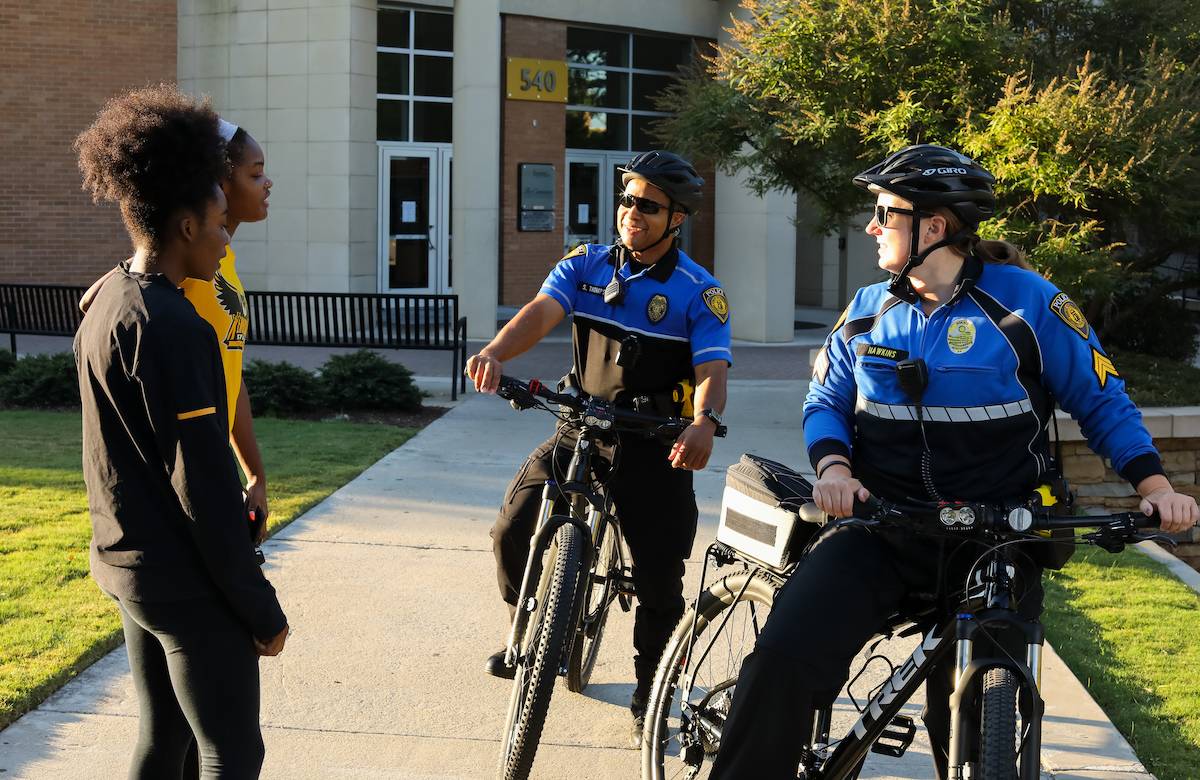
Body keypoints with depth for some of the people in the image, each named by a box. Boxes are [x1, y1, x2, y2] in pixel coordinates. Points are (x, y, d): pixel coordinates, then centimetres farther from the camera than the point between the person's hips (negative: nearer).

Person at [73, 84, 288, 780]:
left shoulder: (104, 307, 7)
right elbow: (204, 489, -22)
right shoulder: (170, 326, -21)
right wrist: (261, 609, -15)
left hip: (127, 563, 9)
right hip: (186, 582, -9)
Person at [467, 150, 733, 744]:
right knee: (512, 530, -9)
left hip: (655, 445, -2)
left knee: (660, 577, 0)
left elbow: (712, 369, -17)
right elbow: (540, 312, -15)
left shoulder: (698, 291, -5)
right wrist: (495, 353, -37)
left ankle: (648, 695, 20)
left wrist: (706, 421, -40)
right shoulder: (585, 265, 2)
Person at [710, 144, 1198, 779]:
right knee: (784, 659, -21)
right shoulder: (868, 311, 7)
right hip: (881, 526, 2)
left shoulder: (1025, 299, -4)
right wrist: (833, 468, -10)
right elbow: (825, 401, 12)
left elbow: (1101, 400, 2)